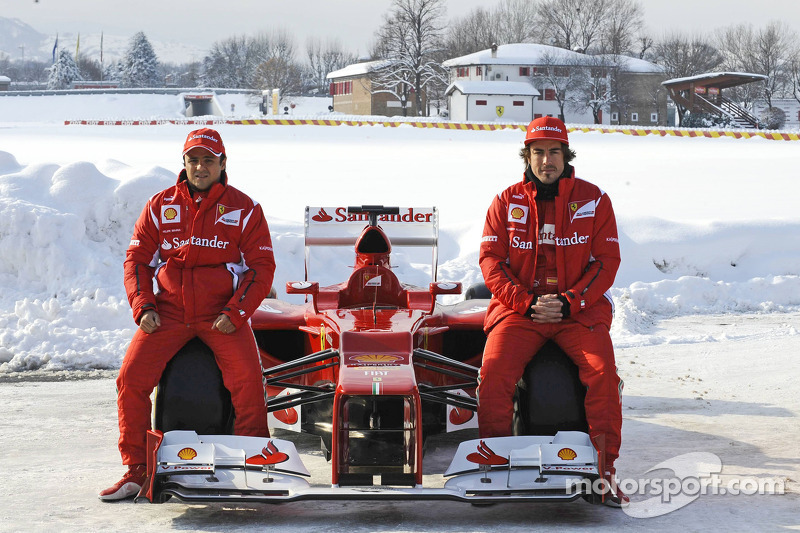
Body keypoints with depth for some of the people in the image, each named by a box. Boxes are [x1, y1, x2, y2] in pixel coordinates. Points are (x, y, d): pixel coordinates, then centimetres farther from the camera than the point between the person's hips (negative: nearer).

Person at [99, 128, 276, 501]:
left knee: (247, 378, -24)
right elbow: (137, 260, 12)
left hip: (223, 313, -2)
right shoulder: (160, 206, 8)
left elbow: (262, 267, 2)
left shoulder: (244, 209, 3)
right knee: (131, 377, -15)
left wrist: (235, 313, -9)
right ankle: (136, 470, -1)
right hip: (168, 312, 2)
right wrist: (143, 307, -3)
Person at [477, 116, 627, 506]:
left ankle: (606, 470, -15)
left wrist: (568, 303, -12)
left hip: (580, 309, 0)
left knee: (602, 371, -26)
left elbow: (606, 262, 2)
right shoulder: (506, 202, 7)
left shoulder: (593, 200, 6)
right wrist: (527, 302, -12)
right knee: (494, 370, -25)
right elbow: (490, 260, 3)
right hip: (518, 307, 1)